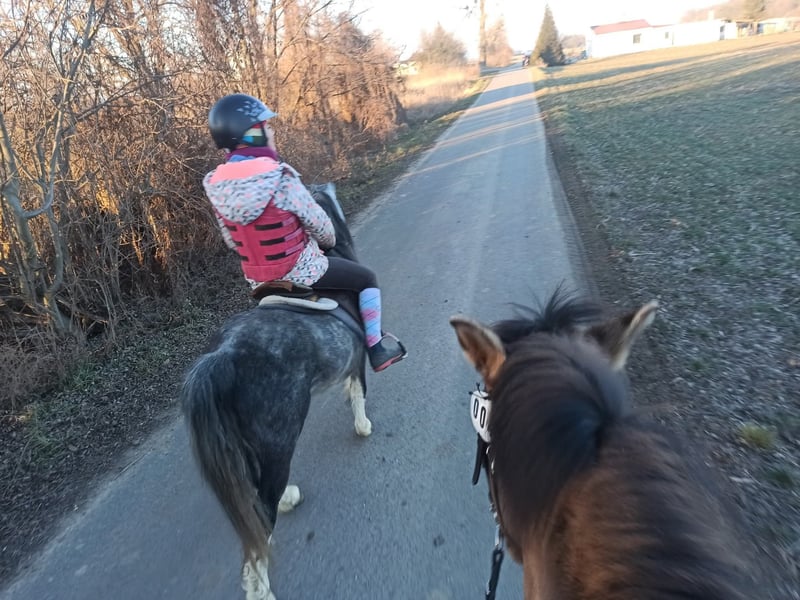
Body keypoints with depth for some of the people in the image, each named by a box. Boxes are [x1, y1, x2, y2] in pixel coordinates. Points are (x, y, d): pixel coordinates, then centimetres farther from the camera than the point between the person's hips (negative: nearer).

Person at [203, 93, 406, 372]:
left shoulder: (215, 186, -6)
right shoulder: (281, 179, -25)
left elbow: (232, 240, 4)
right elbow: (319, 225, -13)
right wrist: (329, 242, 9)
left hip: (257, 280, 7)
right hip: (301, 274, -6)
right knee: (366, 279, 15)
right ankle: (376, 349, 19)